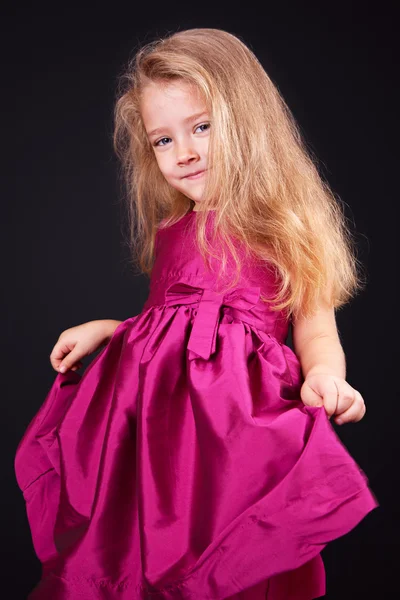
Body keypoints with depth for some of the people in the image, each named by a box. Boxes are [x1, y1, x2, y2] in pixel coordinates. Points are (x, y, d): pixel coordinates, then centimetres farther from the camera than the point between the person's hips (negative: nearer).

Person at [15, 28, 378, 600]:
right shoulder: (171, 234, 16)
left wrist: (324, 378, -22)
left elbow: (315, 331, -2)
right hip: (152, 412, 5)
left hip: (236, 414, -5)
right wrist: (104, 329, 18)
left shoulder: (286, 227, 1)